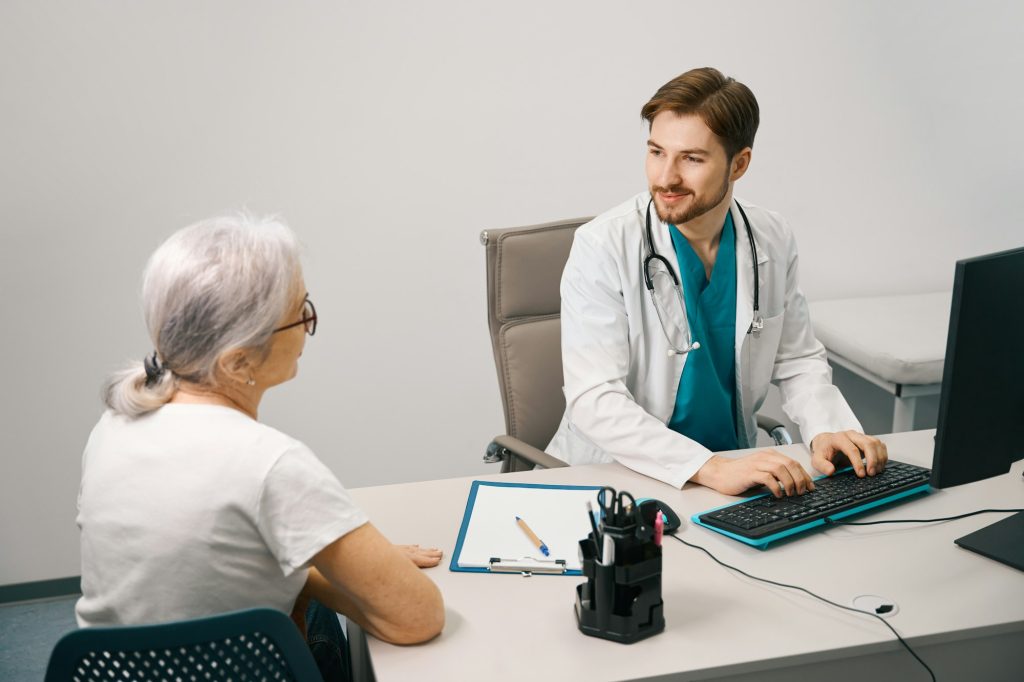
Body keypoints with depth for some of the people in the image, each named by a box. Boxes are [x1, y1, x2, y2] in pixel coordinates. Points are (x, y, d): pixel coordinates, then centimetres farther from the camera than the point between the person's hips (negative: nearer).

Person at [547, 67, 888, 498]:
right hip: (616, 477, -3)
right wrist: (709, 468, -33)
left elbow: (797, 362, 11)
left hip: (735, 466, 4)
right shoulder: (603, 248, -15)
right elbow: (594, 399, -22)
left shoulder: (774, 242, 0)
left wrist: (828, 430, -10)